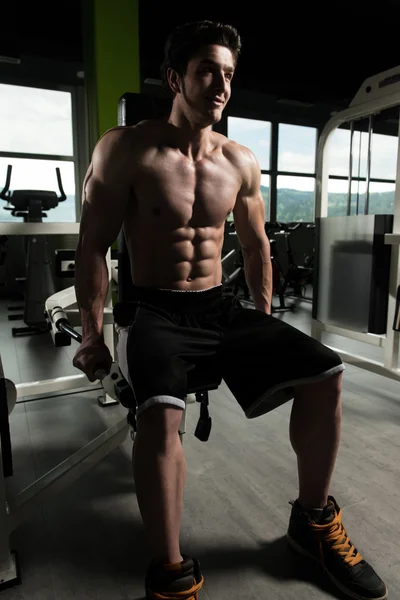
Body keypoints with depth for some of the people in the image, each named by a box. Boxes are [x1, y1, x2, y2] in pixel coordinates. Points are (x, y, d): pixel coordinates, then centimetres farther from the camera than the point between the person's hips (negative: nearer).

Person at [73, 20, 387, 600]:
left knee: (324, 372, -10)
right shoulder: (126, 149, -4)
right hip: (153, 311, -4)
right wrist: (92, 336, -7)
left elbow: (255, 246, 17)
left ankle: (313, 520, 12)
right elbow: (93, 246, -5)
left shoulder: (242, 162, 8)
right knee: (162, 411, -35)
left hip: (221, 307, 5)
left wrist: (265, 324, 16)